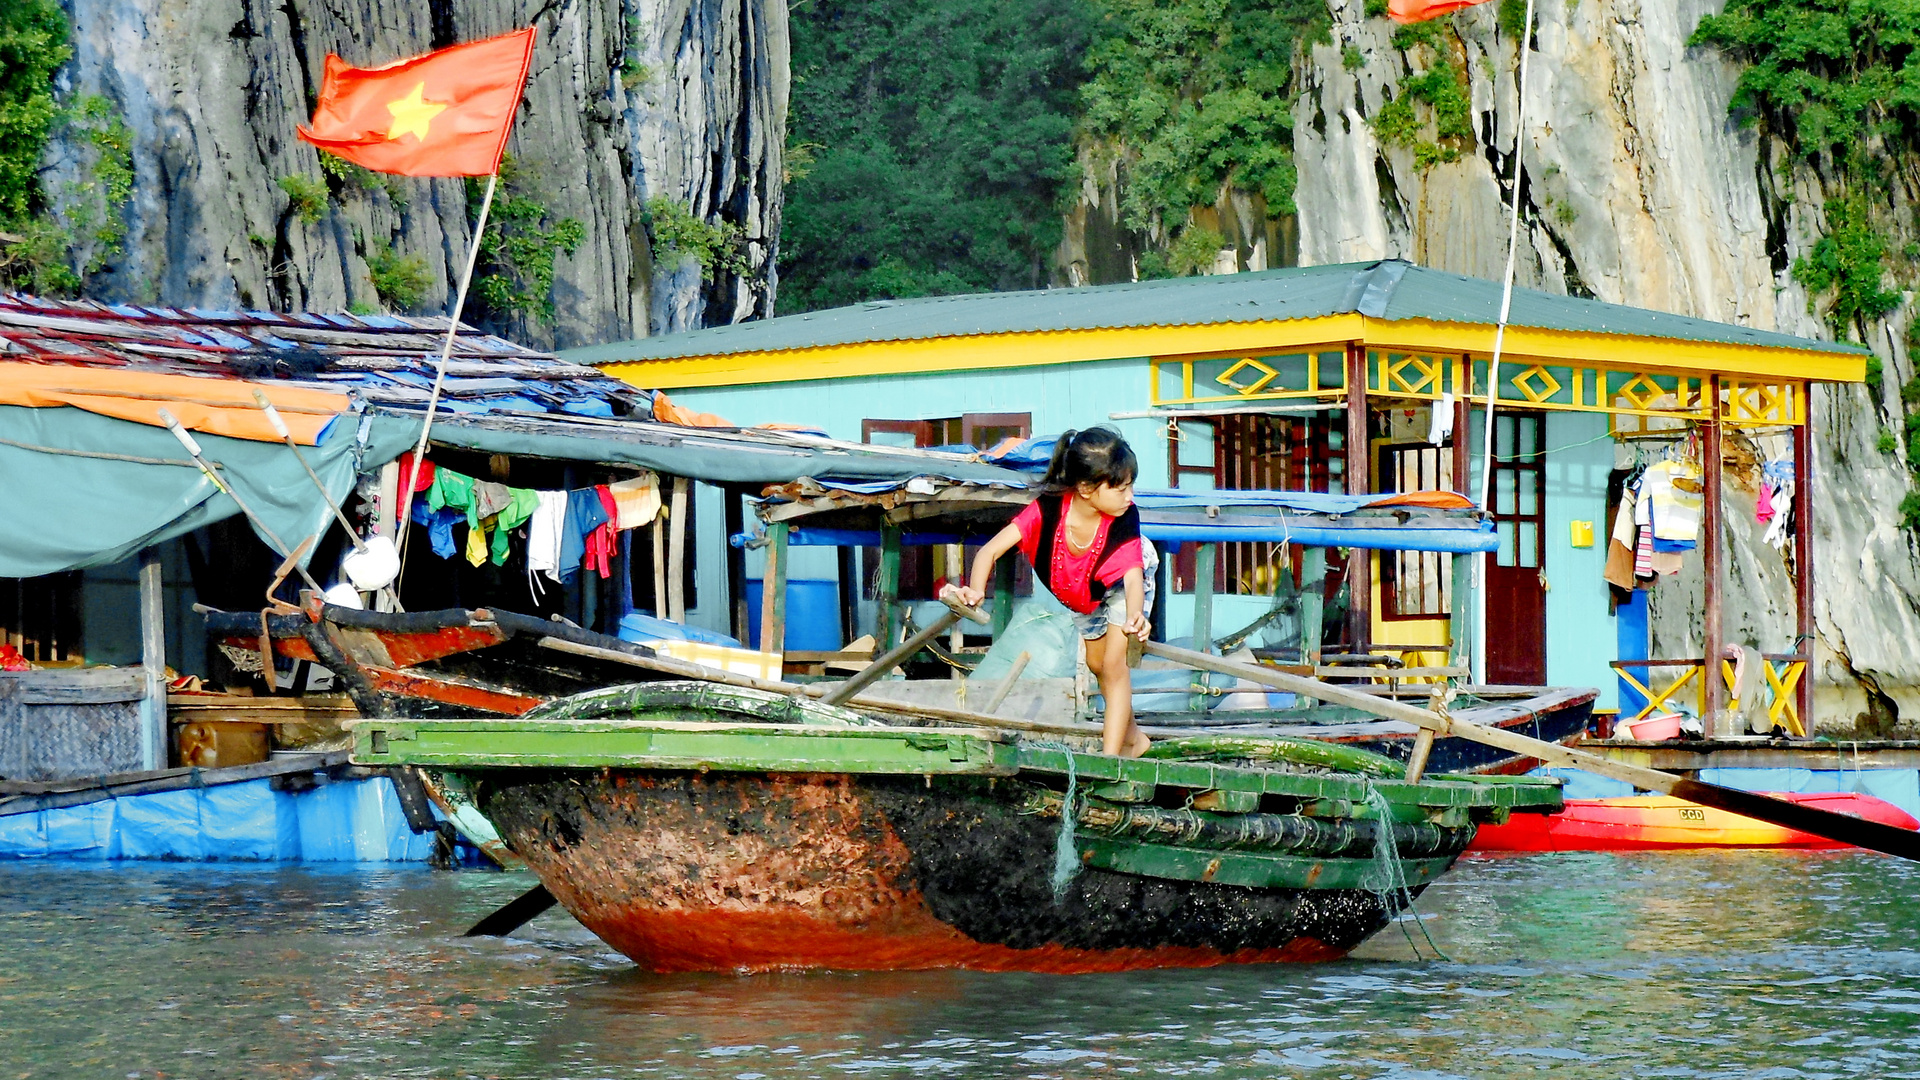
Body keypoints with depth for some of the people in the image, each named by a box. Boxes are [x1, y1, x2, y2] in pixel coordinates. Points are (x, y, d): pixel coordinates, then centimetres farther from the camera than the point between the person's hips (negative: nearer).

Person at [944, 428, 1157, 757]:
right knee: (1096, 663, 19)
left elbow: (1133, 578, -50)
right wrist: (976, 591, -61)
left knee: (1114, 665, -14)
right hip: (1081, 594, 4)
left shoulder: (1124, 520, -40)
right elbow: (992, 549, -42)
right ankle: (1134, 738, 41)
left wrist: (1135, 617, -72)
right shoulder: (1049, 509, -39)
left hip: (1119, 584, -4)